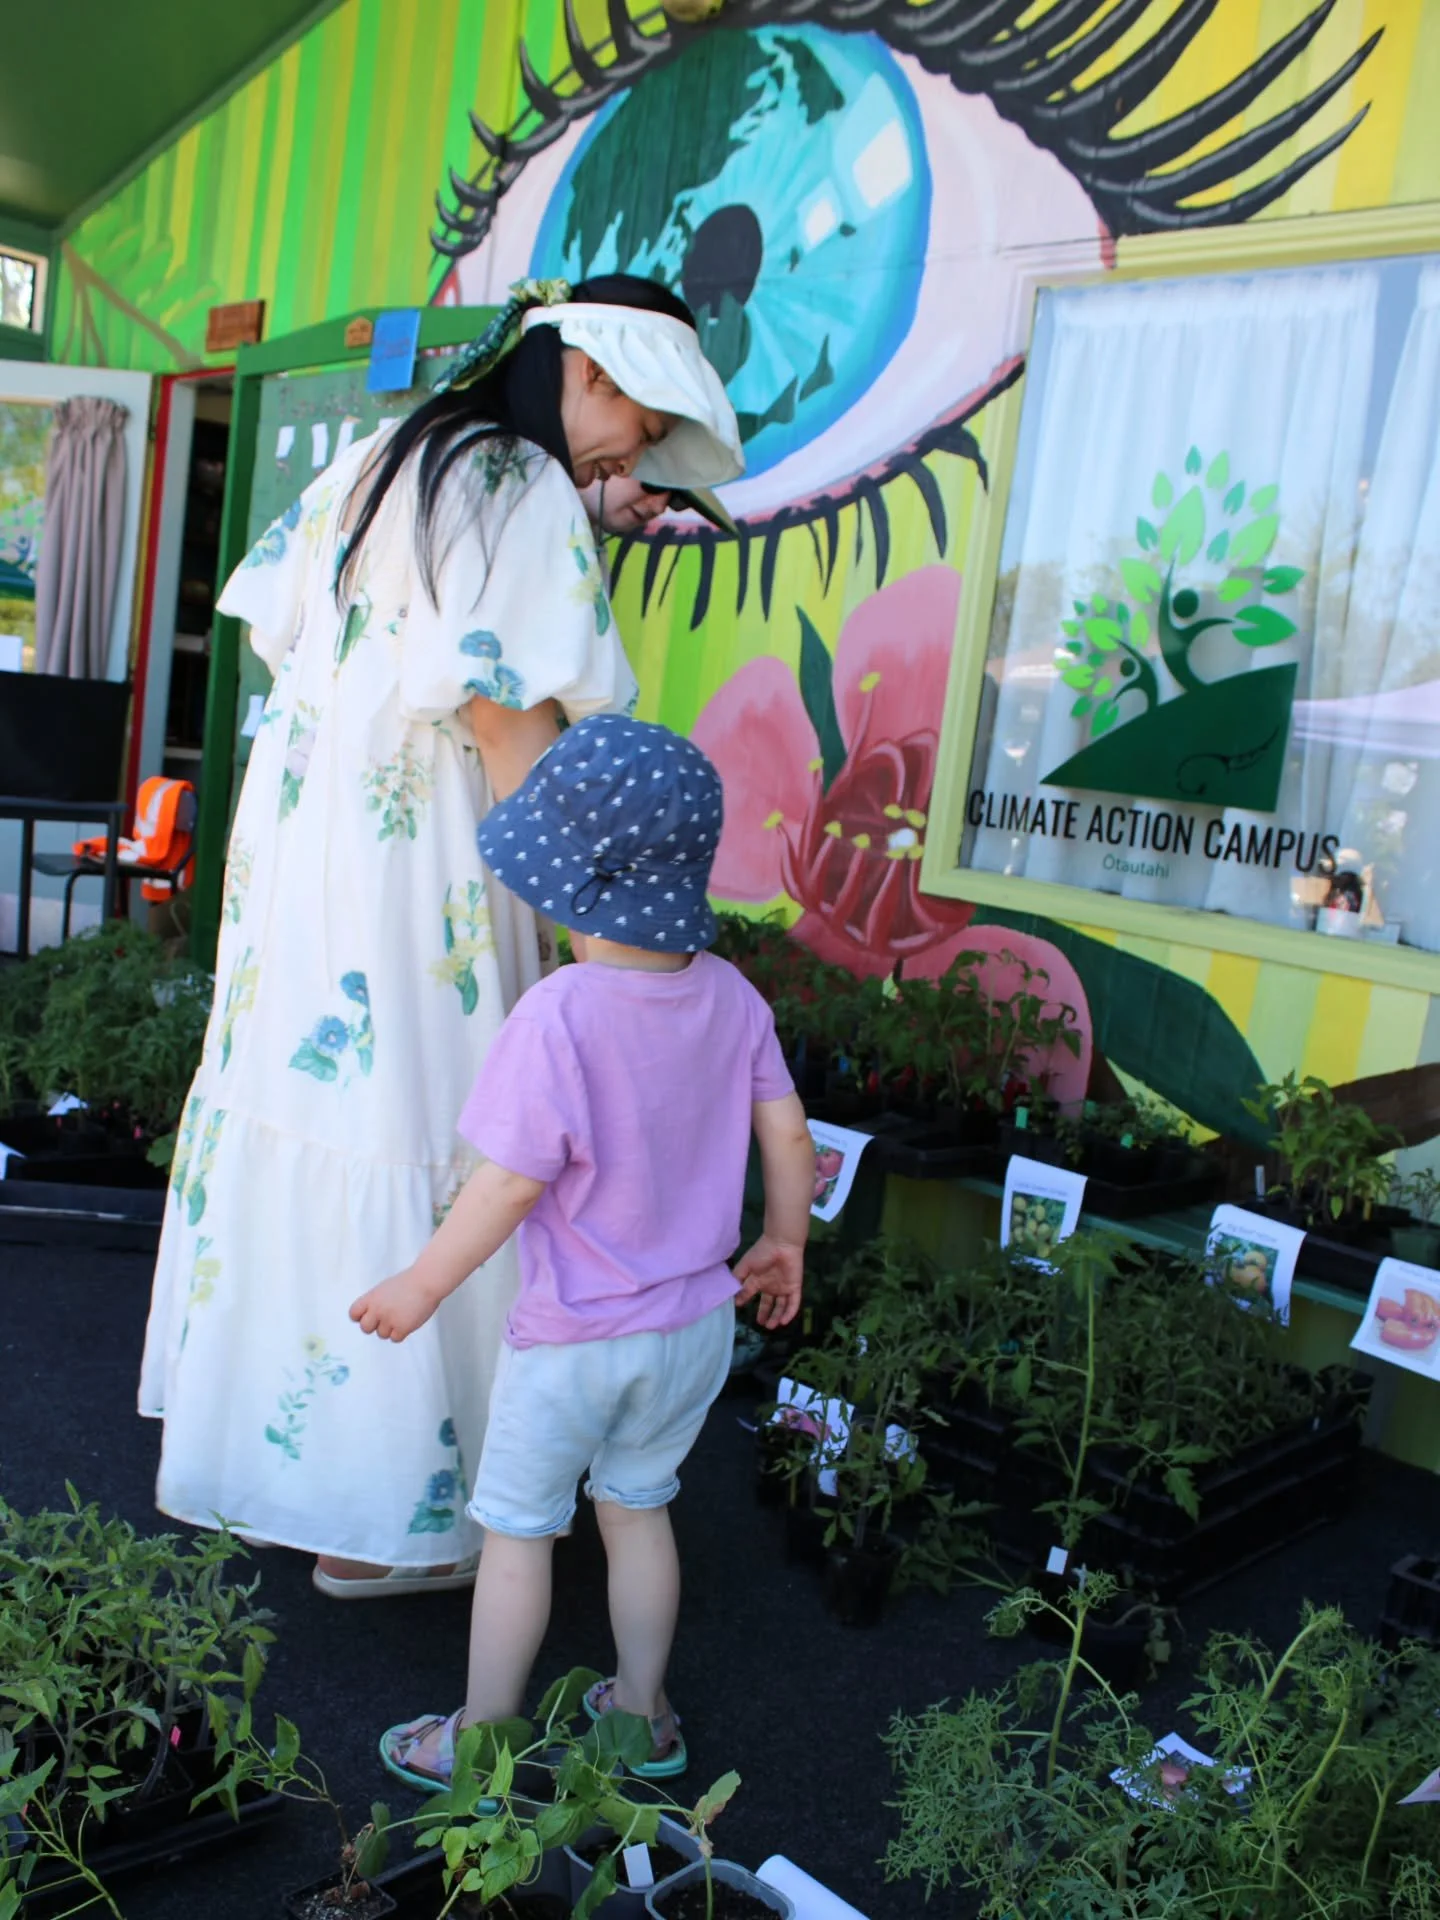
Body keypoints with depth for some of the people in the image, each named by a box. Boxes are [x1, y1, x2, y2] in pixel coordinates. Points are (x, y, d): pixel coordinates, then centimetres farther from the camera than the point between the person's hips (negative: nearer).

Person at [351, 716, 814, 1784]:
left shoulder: (558, 1015, -26)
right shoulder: (730, 995, -7)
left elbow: (515, 1180, -23)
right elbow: (787, 1134, 0)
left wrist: (424, 1286, -9)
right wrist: (785, 1238, 18)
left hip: (575, 1338, -6)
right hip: (698, 1325, 6)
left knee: (518, 1530, 14)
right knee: (638, 1507, 25)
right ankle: (644, 1716, 39)